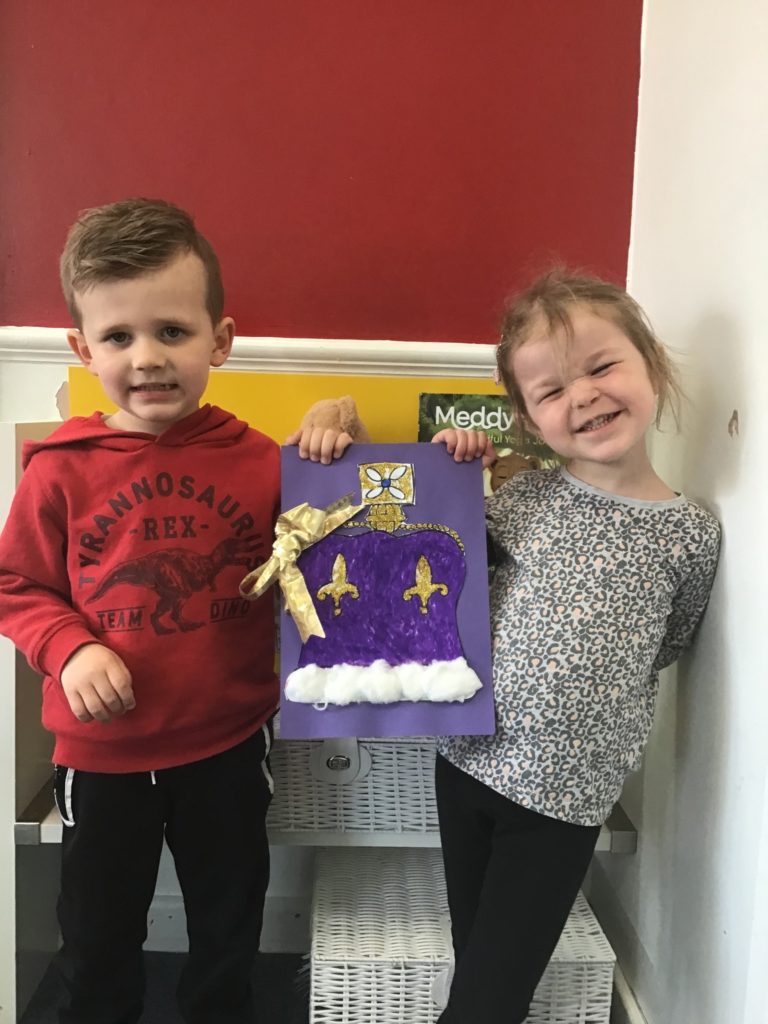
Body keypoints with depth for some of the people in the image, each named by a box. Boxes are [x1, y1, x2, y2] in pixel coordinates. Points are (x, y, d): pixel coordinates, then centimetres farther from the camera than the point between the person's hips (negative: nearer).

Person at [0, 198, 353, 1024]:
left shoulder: (258, 459, -11)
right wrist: (69, 648, -19)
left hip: (228, 745, 1)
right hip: (102, 751, 0)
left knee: (229, 932, 23)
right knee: (97, 938, 24)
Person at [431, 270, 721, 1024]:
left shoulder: (691, 535, -8)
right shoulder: (526, 496, -5)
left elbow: (668, 644, 8)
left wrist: (598, 682, 0)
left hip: (567, 795, -2)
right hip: (470, 759, 2)